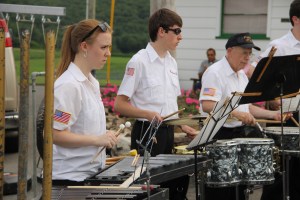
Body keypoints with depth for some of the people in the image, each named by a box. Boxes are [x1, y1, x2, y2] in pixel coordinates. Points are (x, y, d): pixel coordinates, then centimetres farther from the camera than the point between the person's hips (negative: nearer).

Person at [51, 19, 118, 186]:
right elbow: (55, 134, -20)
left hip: (90, 173, 8)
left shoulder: (93, 83, 12)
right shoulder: (68, 86, -16)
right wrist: (97, 139, -22)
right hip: (69, 177, -8)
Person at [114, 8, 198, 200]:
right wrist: (148, 115, -26)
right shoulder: (139, 61, -12)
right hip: (147, 133, -7)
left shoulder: (172, 62, 11)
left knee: (178, 181, 8)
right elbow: (120, 105, -14)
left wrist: (182, 125, 7)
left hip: (169, 132, 7)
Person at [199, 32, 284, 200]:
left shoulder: (242, 75, 15)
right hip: (220, 135, -9)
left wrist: (272, 114, 9)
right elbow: (207, 105, -26)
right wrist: (236, 113, -35)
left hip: (242, 133, 9)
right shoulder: (214, 73, -14)